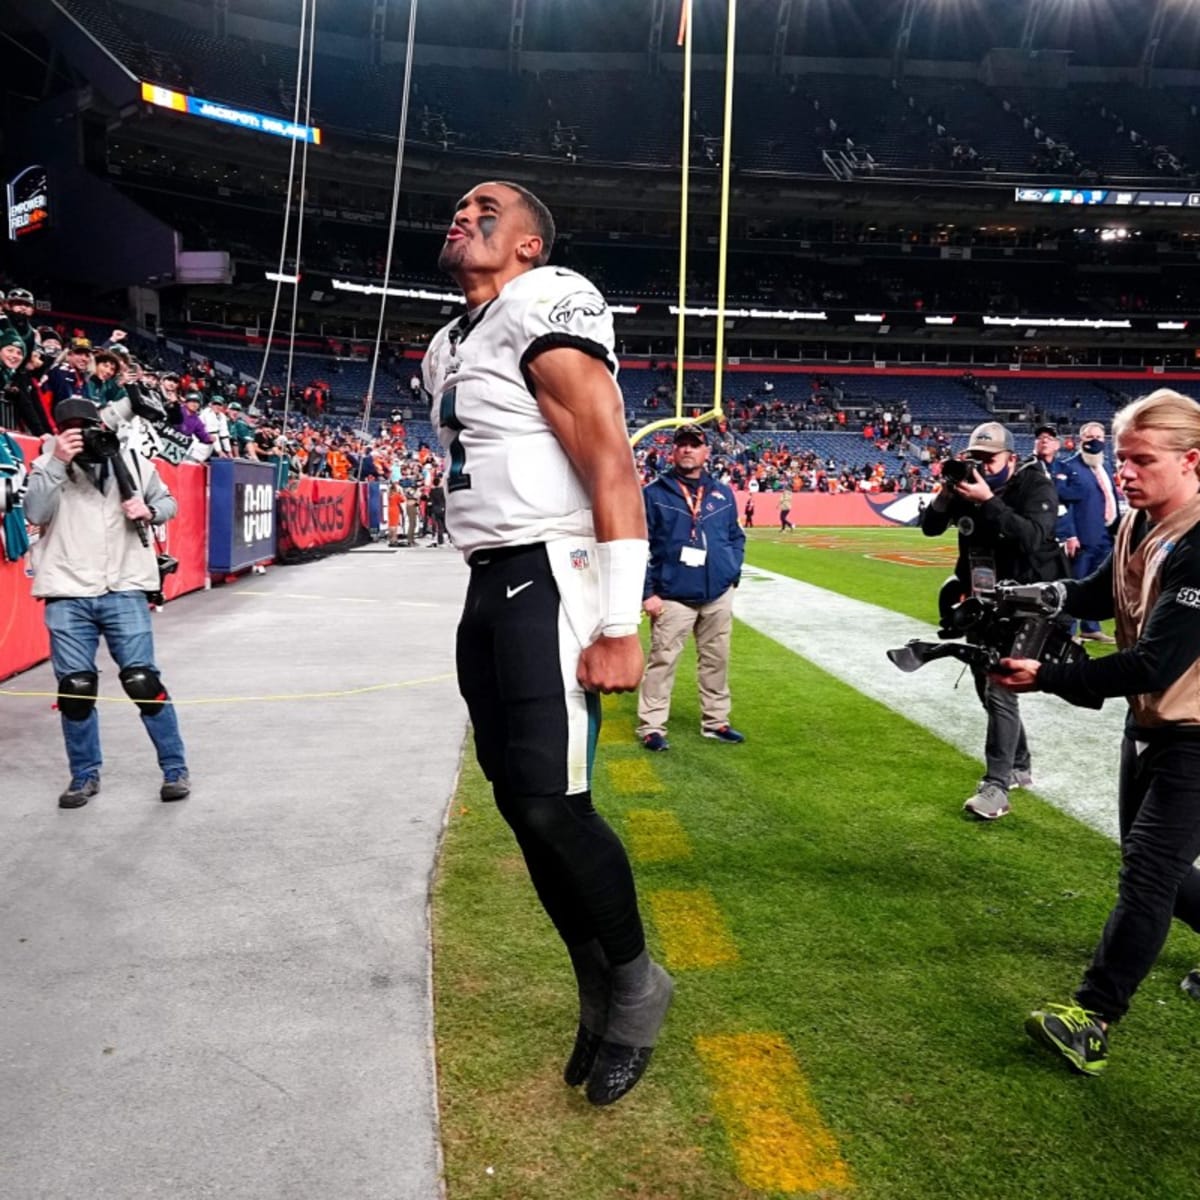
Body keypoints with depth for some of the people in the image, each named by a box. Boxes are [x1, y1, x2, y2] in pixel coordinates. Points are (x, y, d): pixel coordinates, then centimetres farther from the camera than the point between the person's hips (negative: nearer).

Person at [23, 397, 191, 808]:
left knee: (143, 682, -1)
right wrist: (57, 462, -20)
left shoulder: (131, 462, 5)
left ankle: (175, 770, 12)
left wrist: (149, 510, -7)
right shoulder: (48, 465, 3)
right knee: (75, 688, 4)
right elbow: (35, 513, -12)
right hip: (67, 595, 1)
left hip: (123, 591, 0)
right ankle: (85, 776, 23)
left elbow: (168, 503, 15)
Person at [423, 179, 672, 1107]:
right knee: (519, 800, 10)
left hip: (551, 580, -9)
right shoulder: (450, 350, 20)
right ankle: (600, 988, 28)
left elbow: (614, 472, -17)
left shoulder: (546, 312, -8)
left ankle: (635, 984, 15)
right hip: (489, 586, 9)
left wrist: (618, 626, -22)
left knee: (552, 802, -12)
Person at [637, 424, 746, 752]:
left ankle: (715, 722, 25)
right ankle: (651, 727, 6)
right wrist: (647, 592, -10)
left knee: (716, 660, 12)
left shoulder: (723, 494, 11)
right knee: (662, 661, -2)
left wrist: (733, 572, 3)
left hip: (718, 595, 4)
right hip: (673, 597, -4)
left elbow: (736, 537, 18)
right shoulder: (653, 494, -3)